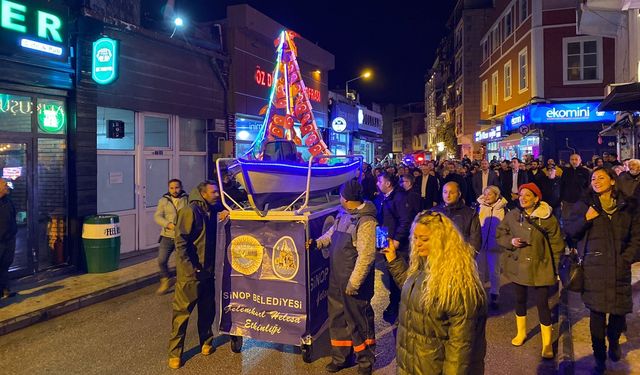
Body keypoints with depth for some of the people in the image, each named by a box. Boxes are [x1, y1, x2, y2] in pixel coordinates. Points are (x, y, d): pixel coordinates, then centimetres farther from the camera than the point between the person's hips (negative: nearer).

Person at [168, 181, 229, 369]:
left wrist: (224, 216, -4)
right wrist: (191, 268, -19)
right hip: (190, 273, -6)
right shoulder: (190, 211, -15)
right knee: (182, 311, 2)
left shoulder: (214, 211, 6)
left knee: (207, 309, 16)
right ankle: (175, 352, 14)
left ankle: (206, 342, 33)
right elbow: (181, 242, -17)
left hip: (208, 271, 7)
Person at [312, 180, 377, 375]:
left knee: (359, 322, 8)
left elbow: (366, 256, -23)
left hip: (354, 281, -8)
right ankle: (340, 357, 36)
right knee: (337, 318, 18)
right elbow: (331, 234, 23)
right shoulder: (343, 215, 5)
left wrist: (354, 283, -21)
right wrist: (318, 242, 7)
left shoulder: (365, 221, -21)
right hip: (337, 279, 8)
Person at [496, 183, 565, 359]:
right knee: (520, 299, 17)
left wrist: (555, 268, -2)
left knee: (542, 303, -2)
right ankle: (521, 332, 39)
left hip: (540, 267, -3)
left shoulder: (547, 218, -11)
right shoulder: (512, 215, -5)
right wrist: (511, 241, -16)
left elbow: (556, 244, -3)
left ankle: (547, 343, 15)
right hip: (518, 265, 3)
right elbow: (500, 234, 5)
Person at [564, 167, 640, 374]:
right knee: (597, 313, 1)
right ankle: (599, 357, 16)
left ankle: (614, 342, 37)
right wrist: (586, 219, -13)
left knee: (619, 310, 5)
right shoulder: (584, 205, 4)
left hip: (619, 268, 1)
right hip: (594, 268, -1)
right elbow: (569, 231, 2)